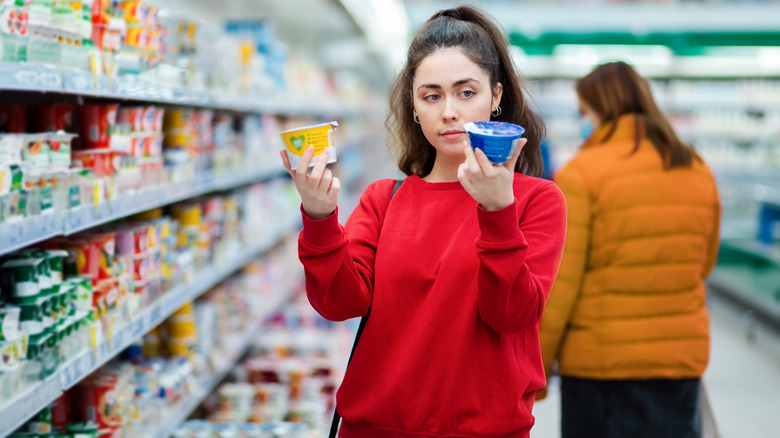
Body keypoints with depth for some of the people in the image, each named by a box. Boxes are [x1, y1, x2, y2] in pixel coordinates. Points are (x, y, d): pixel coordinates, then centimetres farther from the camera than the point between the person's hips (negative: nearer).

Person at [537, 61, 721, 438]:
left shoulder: (580, 174, -11)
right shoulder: (698, 172, 5)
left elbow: (557, 283, -12)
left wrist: (535, 369, -5)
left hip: (600, 359, -4)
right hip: (683, 356, 4)